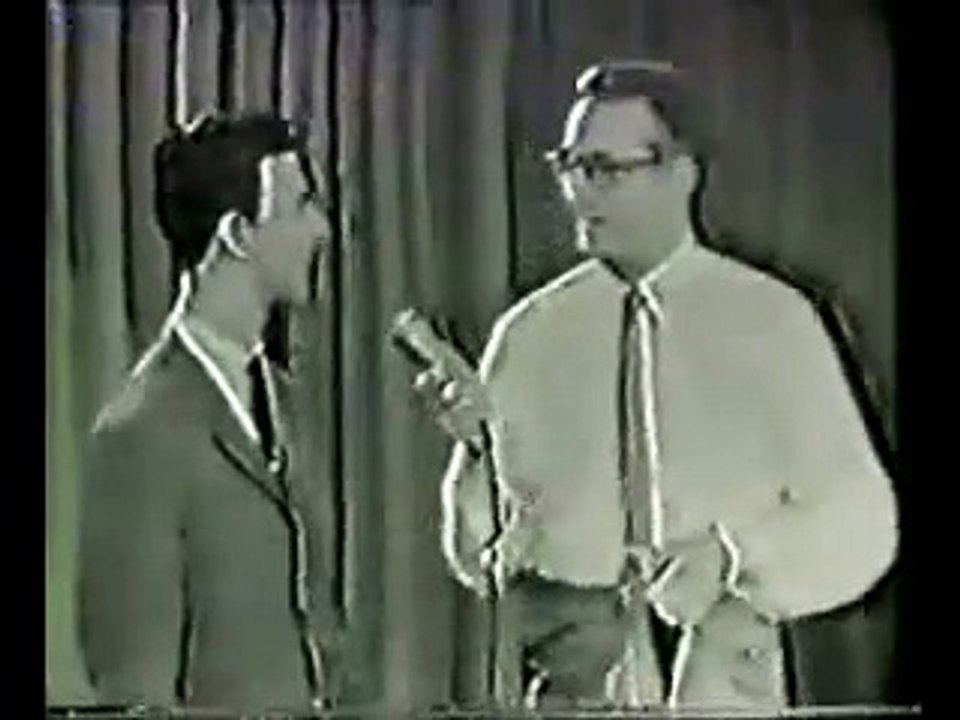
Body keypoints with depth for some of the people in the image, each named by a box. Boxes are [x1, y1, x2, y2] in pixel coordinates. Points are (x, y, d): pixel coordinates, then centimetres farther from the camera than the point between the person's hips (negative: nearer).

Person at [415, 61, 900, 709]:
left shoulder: (772, 319, 2)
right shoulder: (530, 331, 6)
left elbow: (857, 522, 1)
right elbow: (480, 551, 6)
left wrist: (735, 558, -14)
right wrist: (481, 444, -12)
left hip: (722, 676, -1)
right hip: (566, 678, 2)